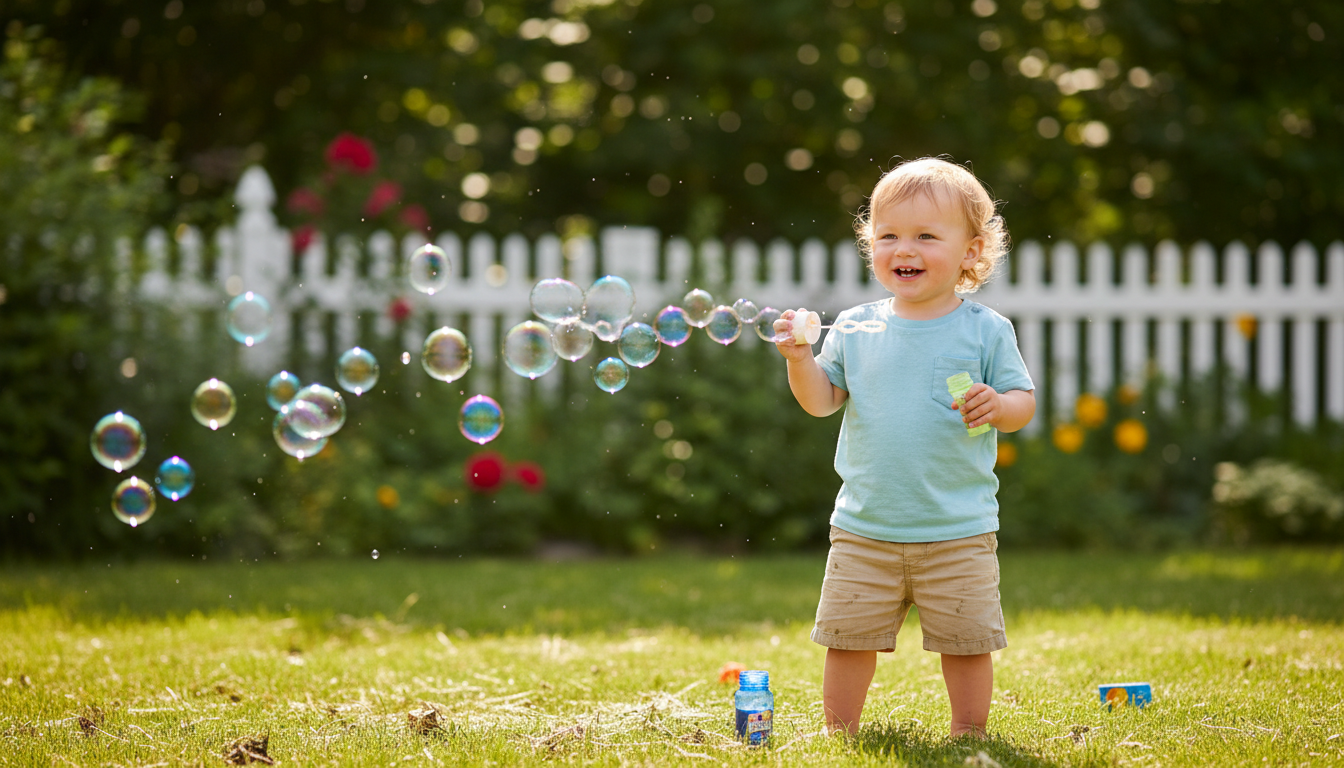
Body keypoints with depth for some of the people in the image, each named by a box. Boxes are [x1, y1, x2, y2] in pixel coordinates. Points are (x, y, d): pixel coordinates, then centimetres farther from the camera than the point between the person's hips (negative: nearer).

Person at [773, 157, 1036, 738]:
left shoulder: (984, 330, -3)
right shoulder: (855, 327, 3)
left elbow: (1023, 402, -1)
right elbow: (822, 401, 5)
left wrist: (997, 406, -22)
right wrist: (800, 359, -12)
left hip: (957, 531, -2)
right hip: (863, 530, 2)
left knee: (966, 638, 4)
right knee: (848, 636, 8)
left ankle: (970, 735, 19)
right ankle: (840, 735, 22)